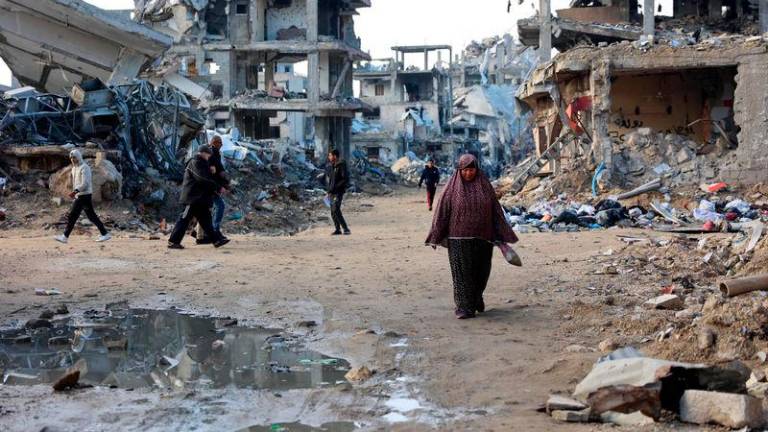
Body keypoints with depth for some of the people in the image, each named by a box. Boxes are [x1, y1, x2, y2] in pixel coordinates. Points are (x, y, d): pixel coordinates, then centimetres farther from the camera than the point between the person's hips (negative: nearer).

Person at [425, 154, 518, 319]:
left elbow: (496, 210, 6)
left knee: (481, 271, 10)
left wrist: (502, 235, 3)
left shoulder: (485, 185, 4)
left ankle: (476, 297, 36)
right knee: (462, 272, -5)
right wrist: (435, 236, -4)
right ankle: (464, 307, 0)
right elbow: (442, 211, -1)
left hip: (482, 237, 2)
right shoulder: (453, 187, -1)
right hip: (459, 238, -2)